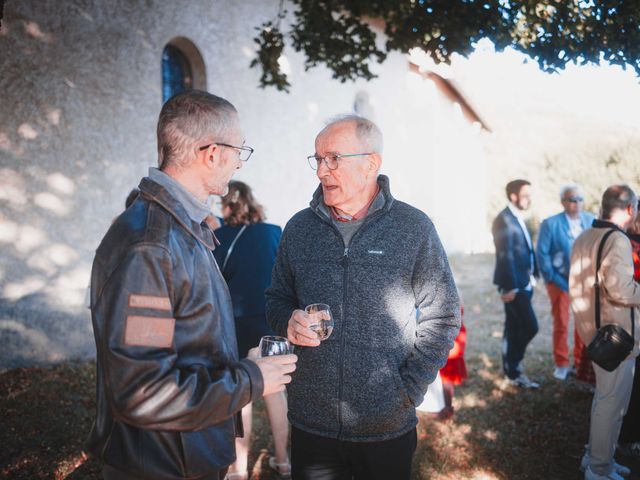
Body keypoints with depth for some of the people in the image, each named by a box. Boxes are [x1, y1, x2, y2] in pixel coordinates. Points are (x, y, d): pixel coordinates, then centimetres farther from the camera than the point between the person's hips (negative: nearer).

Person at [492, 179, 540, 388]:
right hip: (513, 285, -9)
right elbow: (505, 256, -19)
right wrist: (509, 287, -21)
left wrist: (532, 276, 11)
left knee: (514, 330, 14)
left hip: (523, 283, 9)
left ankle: (512, 371, 23)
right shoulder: (504, 220, -15)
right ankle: (513, 367, 9)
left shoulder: (517, 218, 14)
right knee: (530, 326, -7)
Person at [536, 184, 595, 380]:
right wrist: (553, 279, -11)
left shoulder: (591, 221, 0)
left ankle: (581, 363, 25)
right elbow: (542, 253, -8)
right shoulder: (550, 224, -8)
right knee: (561, 324, 4)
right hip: (560, 281, -3)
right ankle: (561, 365, 18)